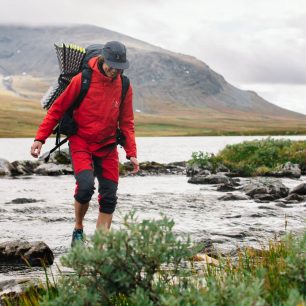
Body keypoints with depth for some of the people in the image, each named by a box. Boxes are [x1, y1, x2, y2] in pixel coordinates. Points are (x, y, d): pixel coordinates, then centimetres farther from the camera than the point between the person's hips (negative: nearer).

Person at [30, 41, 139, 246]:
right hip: (80, 143, -4)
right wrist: (40, 138, -9)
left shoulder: (124, 86, -1)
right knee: (86, 185, -23)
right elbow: (57, 109, -5)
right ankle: (78, 229, 3)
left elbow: (126, 122, 7)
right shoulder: (82, 80, -12)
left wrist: (132, 153, -1)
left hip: (107, 147, 4)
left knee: (109, 197, -1)